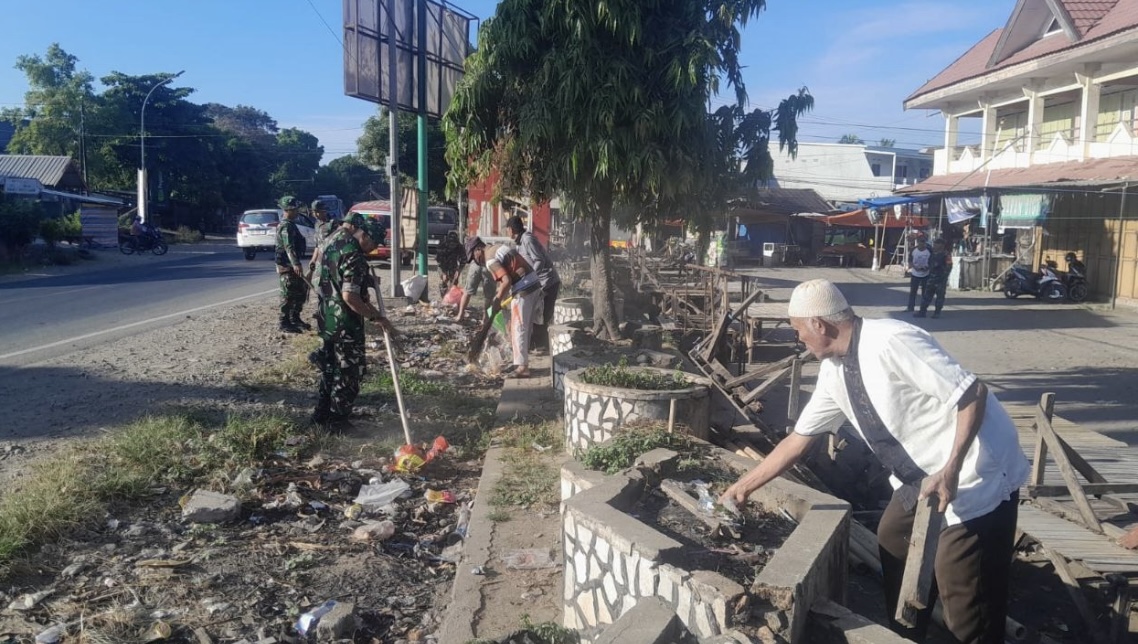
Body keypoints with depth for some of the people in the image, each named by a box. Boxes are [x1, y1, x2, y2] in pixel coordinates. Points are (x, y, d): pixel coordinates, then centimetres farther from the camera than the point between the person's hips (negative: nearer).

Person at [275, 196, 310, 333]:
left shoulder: (290, 225, 16)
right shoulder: (286, 226, -17)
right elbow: (289, 247, -30)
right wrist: (295, 264, -42)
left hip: (293, 264, 10)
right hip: (287, 265, -10)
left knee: (301, 291, 16)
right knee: (288, 294, -6)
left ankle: (295, 318, 25)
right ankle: (285, 323, -1)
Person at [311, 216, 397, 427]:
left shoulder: (333, 242, 8)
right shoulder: (355, 257, -23)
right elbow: (350, 297, -30)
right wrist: (376, 317, -25)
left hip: (327, 318, 10)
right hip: (345, 323, -10)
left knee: (330, 368, 20)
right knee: (349, 372, 3)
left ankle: (322, 415, 29)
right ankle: (337, 420, 10)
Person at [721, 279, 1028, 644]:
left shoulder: (891, 344, -26)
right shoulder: (834, 370, 2)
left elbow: (973, 394, -25)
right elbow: (798, 441, 9)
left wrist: (949, 472, -29)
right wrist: (742, 487, 11)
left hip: (977, 478, -9)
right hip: (921, 477, 9)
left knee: (965, 605, -2)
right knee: (892, 546, 21)